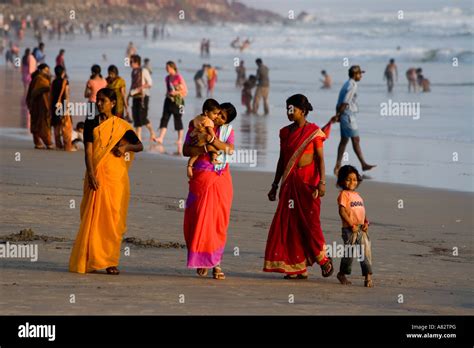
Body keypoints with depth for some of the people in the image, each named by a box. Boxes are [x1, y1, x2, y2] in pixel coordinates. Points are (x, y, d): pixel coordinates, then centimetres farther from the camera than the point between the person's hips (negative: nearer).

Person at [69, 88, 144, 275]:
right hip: (96, 176, 0)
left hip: (116, 176, 0)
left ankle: (110, 261, 5)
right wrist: (91, 174, -16)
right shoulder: (91, 124, 5)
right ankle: (90, 261, 2)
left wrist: (126, 147, -11)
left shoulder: (121, 126, 6)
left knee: (113, 218, 0)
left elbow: (140, 146, 11)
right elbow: (88, 151, -2)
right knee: (93, 217, -3)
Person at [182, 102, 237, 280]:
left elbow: (230, 149, -10)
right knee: (200, 220, -5)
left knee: (219, 222, 0)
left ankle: (216, 262, 5)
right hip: (201, 179, -2)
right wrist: (205, 149, -21)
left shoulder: (227, 131, 8)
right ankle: (202, 261, 6)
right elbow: (186, 150, -7)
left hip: (221, 180, 2)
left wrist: (210, 139, -22)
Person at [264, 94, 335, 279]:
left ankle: (323, 259, 13)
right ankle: (299, 268, 5)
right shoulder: (285, 132, 11)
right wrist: (275, 185, 16)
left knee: (309, 221, -7)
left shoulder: (313, 132, -5)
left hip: (308, 182, -5)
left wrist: (322, 182, -17)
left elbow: (320, 159, -7)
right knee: (290, 223, 1)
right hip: (289, 183, 5)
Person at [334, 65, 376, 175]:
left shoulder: (347, 84, 15)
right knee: (356, 140, -4)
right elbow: (345, 102, -20)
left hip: (344, 116, 10)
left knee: (344, 140, 10)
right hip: (349, 115, -10)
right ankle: (363, 164, 0)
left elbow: (340, 102, 13)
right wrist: (338, 115, -14)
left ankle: (338, 166, 9)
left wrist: (338, 114, 9)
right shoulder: (352, 85, -15)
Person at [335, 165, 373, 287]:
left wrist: (366, 222, 3)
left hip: (361, 229, 6)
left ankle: (368, 276, -2)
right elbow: (342, 211, -13)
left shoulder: (357, 195, 17)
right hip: (349, 230, -6)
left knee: (366, 251, -2)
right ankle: (342, 274, 20)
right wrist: (352, 225, -16)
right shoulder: (344, 194, -6)